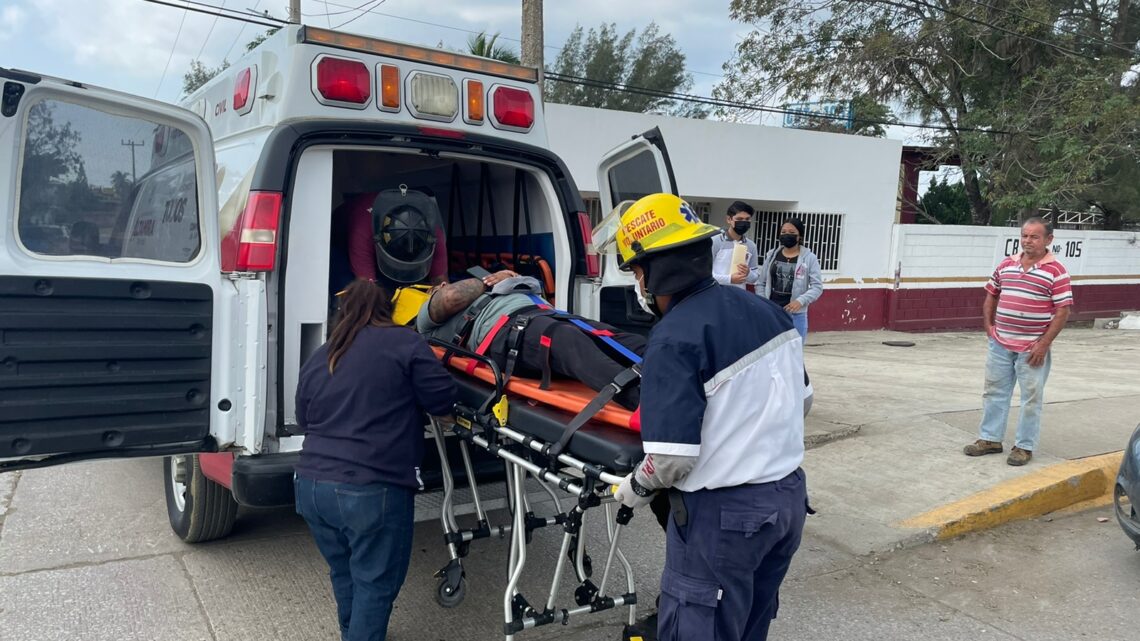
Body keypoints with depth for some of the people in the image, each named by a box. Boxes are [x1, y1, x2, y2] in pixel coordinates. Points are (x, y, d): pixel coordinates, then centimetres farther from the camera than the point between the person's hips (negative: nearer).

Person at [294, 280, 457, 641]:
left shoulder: (318, 358, 15)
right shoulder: (404, 343, -2)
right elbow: (444, 403, -3)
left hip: (311, 485, 7)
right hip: (372, 492, -6)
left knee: (344, 573, 25)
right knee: (375, 582, 8)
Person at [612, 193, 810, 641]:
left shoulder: (674, 337, -23)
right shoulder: (767, 311, 2)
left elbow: (673, 456, -25)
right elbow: (799, 399, 14)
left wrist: (636, 488, -5)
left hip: (722, 513, -8)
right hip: (789, 496, 8)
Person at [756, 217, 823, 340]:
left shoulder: (809, 258, -2)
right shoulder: (772, 255, 8)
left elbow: (817, 287, -5)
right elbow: (761, 283, 11)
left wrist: (801, 301, -20)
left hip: (796, 315, -3)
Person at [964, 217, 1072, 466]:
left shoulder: (1056, 271, -8)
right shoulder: (1006, 265, 8)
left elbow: (1063, 311, -11)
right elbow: (991, 296, 18)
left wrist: (1044, 344, -14)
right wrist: (988, 327, 6)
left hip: (1032, 348, -5)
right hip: (1000, 343, 5)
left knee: (1031, 397, 4)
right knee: (994, 391, 12)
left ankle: (1024, 446, 15)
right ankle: (990, 439, 24)